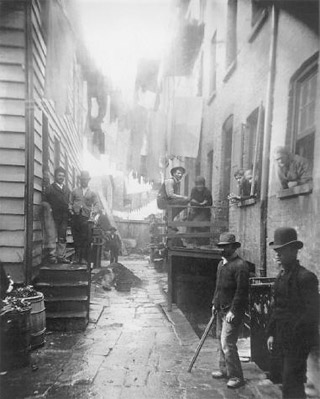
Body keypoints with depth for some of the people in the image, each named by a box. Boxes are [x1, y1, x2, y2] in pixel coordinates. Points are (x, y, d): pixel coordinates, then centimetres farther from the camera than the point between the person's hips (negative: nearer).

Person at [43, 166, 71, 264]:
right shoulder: (50, 188, 4)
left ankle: (61, 256, 11)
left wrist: (69, 214, 7)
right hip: (54, 217, -5)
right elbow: (45, 203, 0)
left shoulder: (67, 189, 18)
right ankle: (52, 256, 0)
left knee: (63, 238, 6)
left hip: (64, 218, 5)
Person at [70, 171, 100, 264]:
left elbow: (97, 205, 4)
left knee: (86, 239, -5)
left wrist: (93, 211, -17)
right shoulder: (74, 191, 21)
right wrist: (71, 210, -5)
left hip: (86, 219, -1)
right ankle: (77, 257, 6)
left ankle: (84, 258, 0)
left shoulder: (92, 193, 17)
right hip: (76, 217, 1)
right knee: (76, 238, -2)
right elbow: (70, 203, 16)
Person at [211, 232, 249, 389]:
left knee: (227, 343, -7)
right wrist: (215, 303, 18)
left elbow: (242, 290, -20)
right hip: (221, 310, 9)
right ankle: (224, 370, 32)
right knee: (221, 340, 16)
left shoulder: (240, 265, -17)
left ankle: (236, 377, 7)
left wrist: (233, 311, -20)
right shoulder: (221, 263, 12)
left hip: (233, 311, -9)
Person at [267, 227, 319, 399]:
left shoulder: (305, 277, -16)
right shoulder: (281, 276, 9)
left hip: (298, 340, -8)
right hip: (282, 338, 8)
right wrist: (271, 333, 13)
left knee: (292, 384, -3)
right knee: (286, 380, 18)